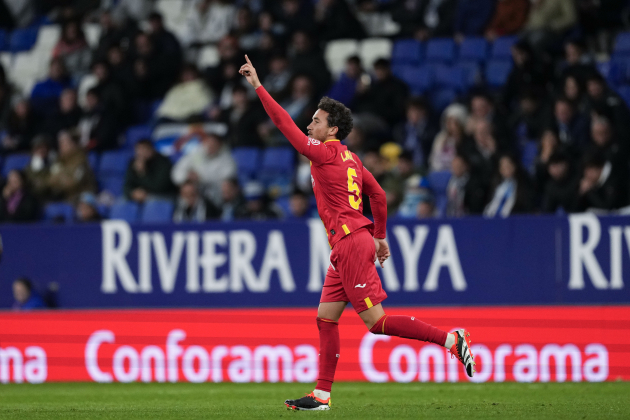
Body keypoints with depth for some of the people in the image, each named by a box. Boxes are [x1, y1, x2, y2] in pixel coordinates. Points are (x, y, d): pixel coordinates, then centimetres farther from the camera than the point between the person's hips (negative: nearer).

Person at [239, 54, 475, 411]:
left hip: (351, 244, -10)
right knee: (326, 319, 9)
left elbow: (285, 123, -11)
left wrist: (258, 87, -6)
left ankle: (452, 339, -11)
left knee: (377, 322, -10)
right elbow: (379, 196, 21)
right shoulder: (350, 159, 15)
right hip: (347, 247, 10)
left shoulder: (325, 154, -10)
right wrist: (380, 236, 29)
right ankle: (322, 395, 9)